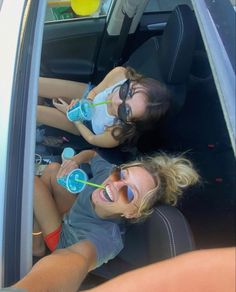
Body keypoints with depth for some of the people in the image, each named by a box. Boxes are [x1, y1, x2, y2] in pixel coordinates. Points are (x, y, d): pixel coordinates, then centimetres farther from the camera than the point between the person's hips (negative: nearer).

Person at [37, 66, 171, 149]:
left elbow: (92, 139, -21)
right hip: (87, 94, 3)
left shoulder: (118, 135, -45)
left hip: (88, 124, -2)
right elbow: (95, 91, -13)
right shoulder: (120, 74, -38)